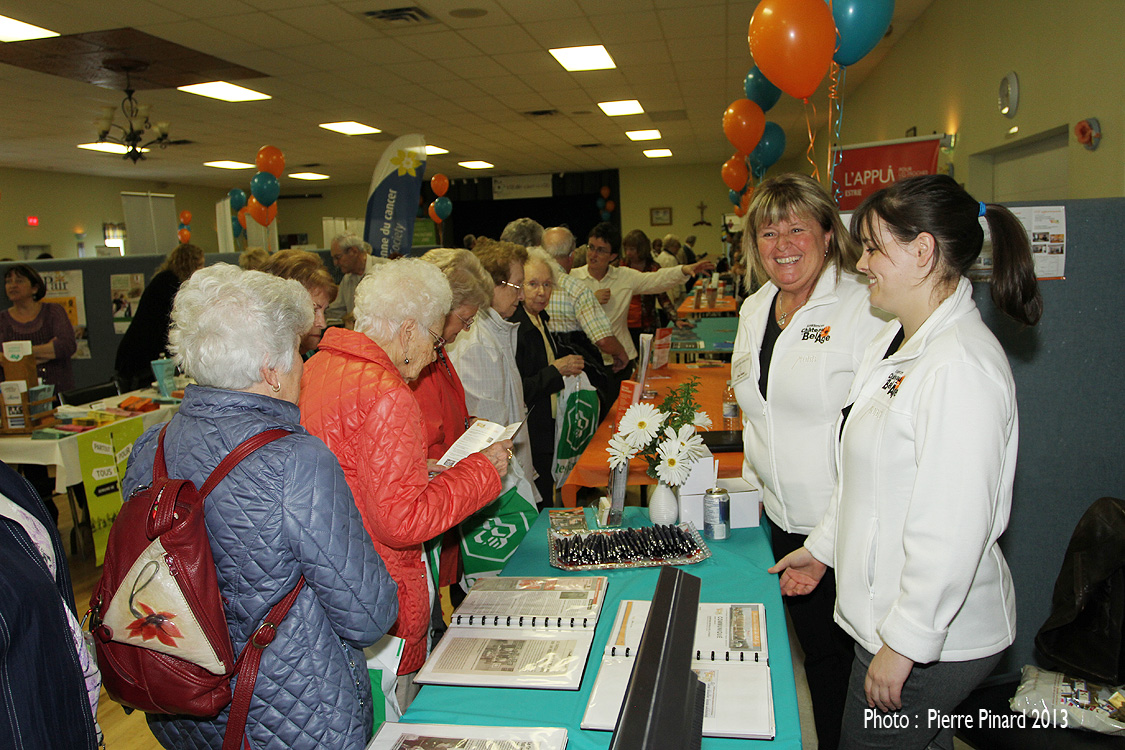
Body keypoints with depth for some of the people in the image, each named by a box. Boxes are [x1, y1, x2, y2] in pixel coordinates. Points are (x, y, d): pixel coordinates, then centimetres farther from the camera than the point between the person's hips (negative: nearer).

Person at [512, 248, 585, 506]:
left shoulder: (539, 319, 10)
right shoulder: (514, 326, -21)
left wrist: (566, 365, 8)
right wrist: (555, 370, -20)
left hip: (546, 433, 9)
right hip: (528, 439, -9)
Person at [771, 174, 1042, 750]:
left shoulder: (963, 367, -26)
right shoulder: (896, 341, 6)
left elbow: (952, 533, -27)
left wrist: (903, 645, -20)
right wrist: (822, 547, 19)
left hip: (934, 640, -8)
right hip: (889, 614, 9)